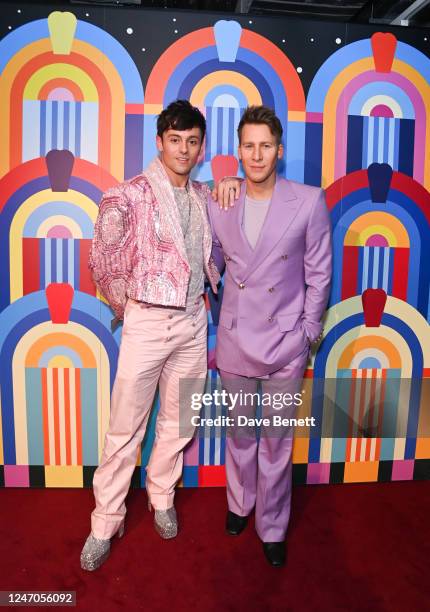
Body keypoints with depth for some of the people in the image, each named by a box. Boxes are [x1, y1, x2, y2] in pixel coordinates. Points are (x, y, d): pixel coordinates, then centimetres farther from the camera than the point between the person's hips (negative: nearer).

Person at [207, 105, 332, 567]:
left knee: (276, 441, 11)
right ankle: (239, 503, 44)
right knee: (240, 433, 20)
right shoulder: (219, 204, 0)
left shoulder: (309, 201, -7)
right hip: (234, 339, 3)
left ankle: (272, 527, 32)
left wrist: (308, 333, 0)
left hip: (284, 343, -2)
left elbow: (319, 272, -2)